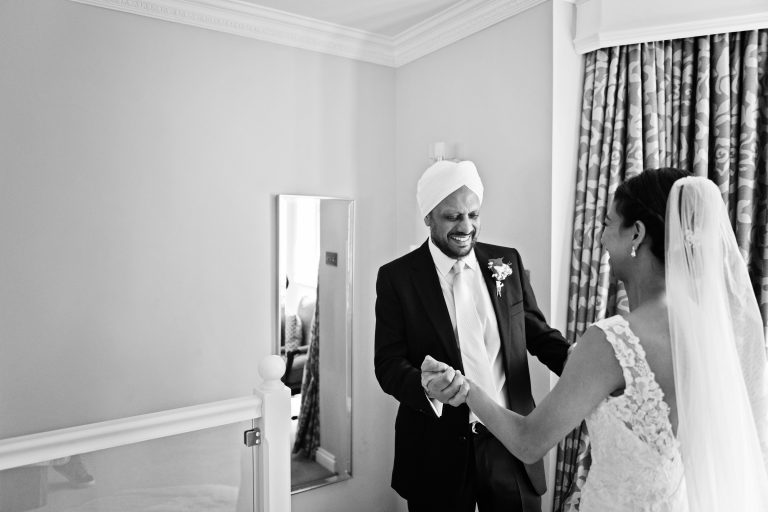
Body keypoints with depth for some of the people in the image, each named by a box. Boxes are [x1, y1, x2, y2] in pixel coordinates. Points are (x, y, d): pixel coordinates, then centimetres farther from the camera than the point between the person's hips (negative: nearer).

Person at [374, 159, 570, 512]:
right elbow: (388, 363, -10)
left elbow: (537, 332, 8)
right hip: (438, 449, -2)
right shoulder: (397, 277, -8)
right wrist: (428, 389, -29)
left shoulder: (507, 261, 1)